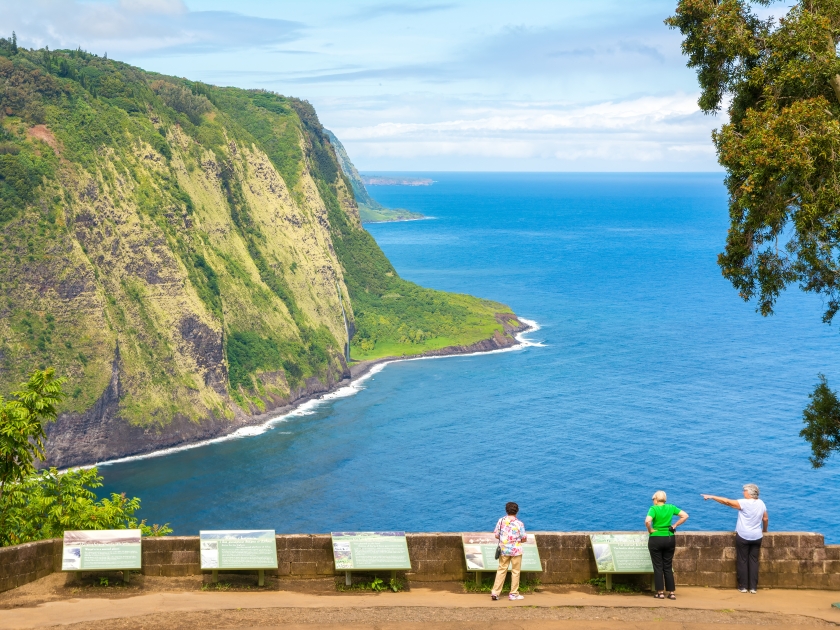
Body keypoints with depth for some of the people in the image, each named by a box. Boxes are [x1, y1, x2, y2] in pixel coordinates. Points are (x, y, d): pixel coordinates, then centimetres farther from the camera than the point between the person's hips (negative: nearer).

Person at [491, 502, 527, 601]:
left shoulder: (501, 520, -3)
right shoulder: (519, 523, -10)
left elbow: (496, 535, 0)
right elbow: (524, 538, -7)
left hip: (504, 549, 3)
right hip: (516, 550, -3)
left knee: (501, 570, 9)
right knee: (515, 571, 8)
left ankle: (495, 592, 6)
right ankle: (513, 594, 12)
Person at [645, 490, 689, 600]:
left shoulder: (654, 509, -11)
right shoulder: (671, 507, 3)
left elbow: (647, 521, -27)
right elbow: (685, 516, 1)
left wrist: (650, 530, -10)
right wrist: (675, 525, 3)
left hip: (656, 539, -4)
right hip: (670, 539, 4)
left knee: (658, 567, 5)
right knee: (668, 567, 11)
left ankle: (660, 592, 5)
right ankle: (671, 592, 10)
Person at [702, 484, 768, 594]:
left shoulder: (744, 503, -14)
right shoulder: (761, 504, 3)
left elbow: (727, 501, -13)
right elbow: (765, 519, 10)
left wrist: (711, 497, -6)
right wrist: (764, 530, 28)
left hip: (743, 536, -5)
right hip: (757, 537, 5)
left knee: (742, 561, 5)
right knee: (754, 561, 7)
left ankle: (743, 586, 8)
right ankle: (753, 587, 6)